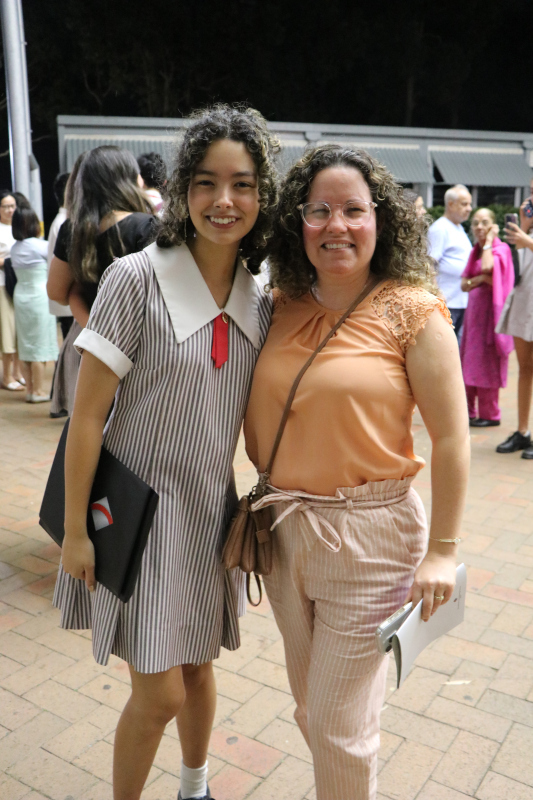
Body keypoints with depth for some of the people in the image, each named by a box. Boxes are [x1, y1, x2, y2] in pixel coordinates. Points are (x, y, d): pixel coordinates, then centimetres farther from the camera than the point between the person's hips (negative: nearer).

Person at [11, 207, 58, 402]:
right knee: (40, 345, -1)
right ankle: (38, 391, 4)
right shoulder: (39, 245, -13)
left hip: (21, 296, 7)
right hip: (39, 297, -7)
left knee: (26, 345, 11)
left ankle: (30, 389, 17)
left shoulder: (15, 248, 7)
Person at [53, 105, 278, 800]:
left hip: (212, 511, 5)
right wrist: (75, 529, -11)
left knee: (199, 666, 21)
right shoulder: (137, 278, -15)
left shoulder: (261, 303, 0)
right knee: (161, 692, 2)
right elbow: (87, 414, -13)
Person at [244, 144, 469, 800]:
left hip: (370, 533, -5)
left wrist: (441, 550, -10)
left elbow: (450, 437, -11)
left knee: (339, 725, 8)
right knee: (311, 709, 22)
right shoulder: (283, 309, 2)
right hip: (285, 526, 5)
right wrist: (271, 491, 4)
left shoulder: (412, 313, -11)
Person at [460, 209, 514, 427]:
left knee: (486, 362, -5)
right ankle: (469, 411, 16)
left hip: (490, 310, -7)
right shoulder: (475, 251, 15)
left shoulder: (501, 249, -5)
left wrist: (488, 241, -13)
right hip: (473, 309, 7)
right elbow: (464, 285, 9)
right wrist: (480, 279, -12)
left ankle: (489, 414, 4)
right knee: (468, 363, 8)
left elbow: (487, 267, -27)